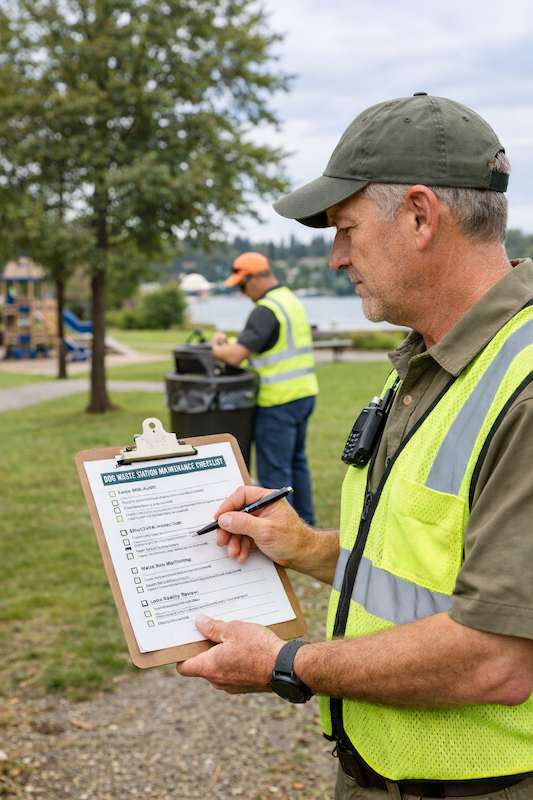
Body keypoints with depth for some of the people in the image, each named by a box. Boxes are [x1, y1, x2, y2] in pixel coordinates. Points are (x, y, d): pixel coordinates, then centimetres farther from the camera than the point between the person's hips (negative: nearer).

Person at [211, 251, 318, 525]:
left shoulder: (266, 310, -17)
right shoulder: (292, 300, 14)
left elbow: (235, 355, -23)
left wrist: (217, 346, -3)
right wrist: (228, 343, 14)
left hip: (279, 400, -10)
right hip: (304, 392, 10)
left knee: (274, 470, -2)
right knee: (296, 462, 18)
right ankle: (304, 522, 26)